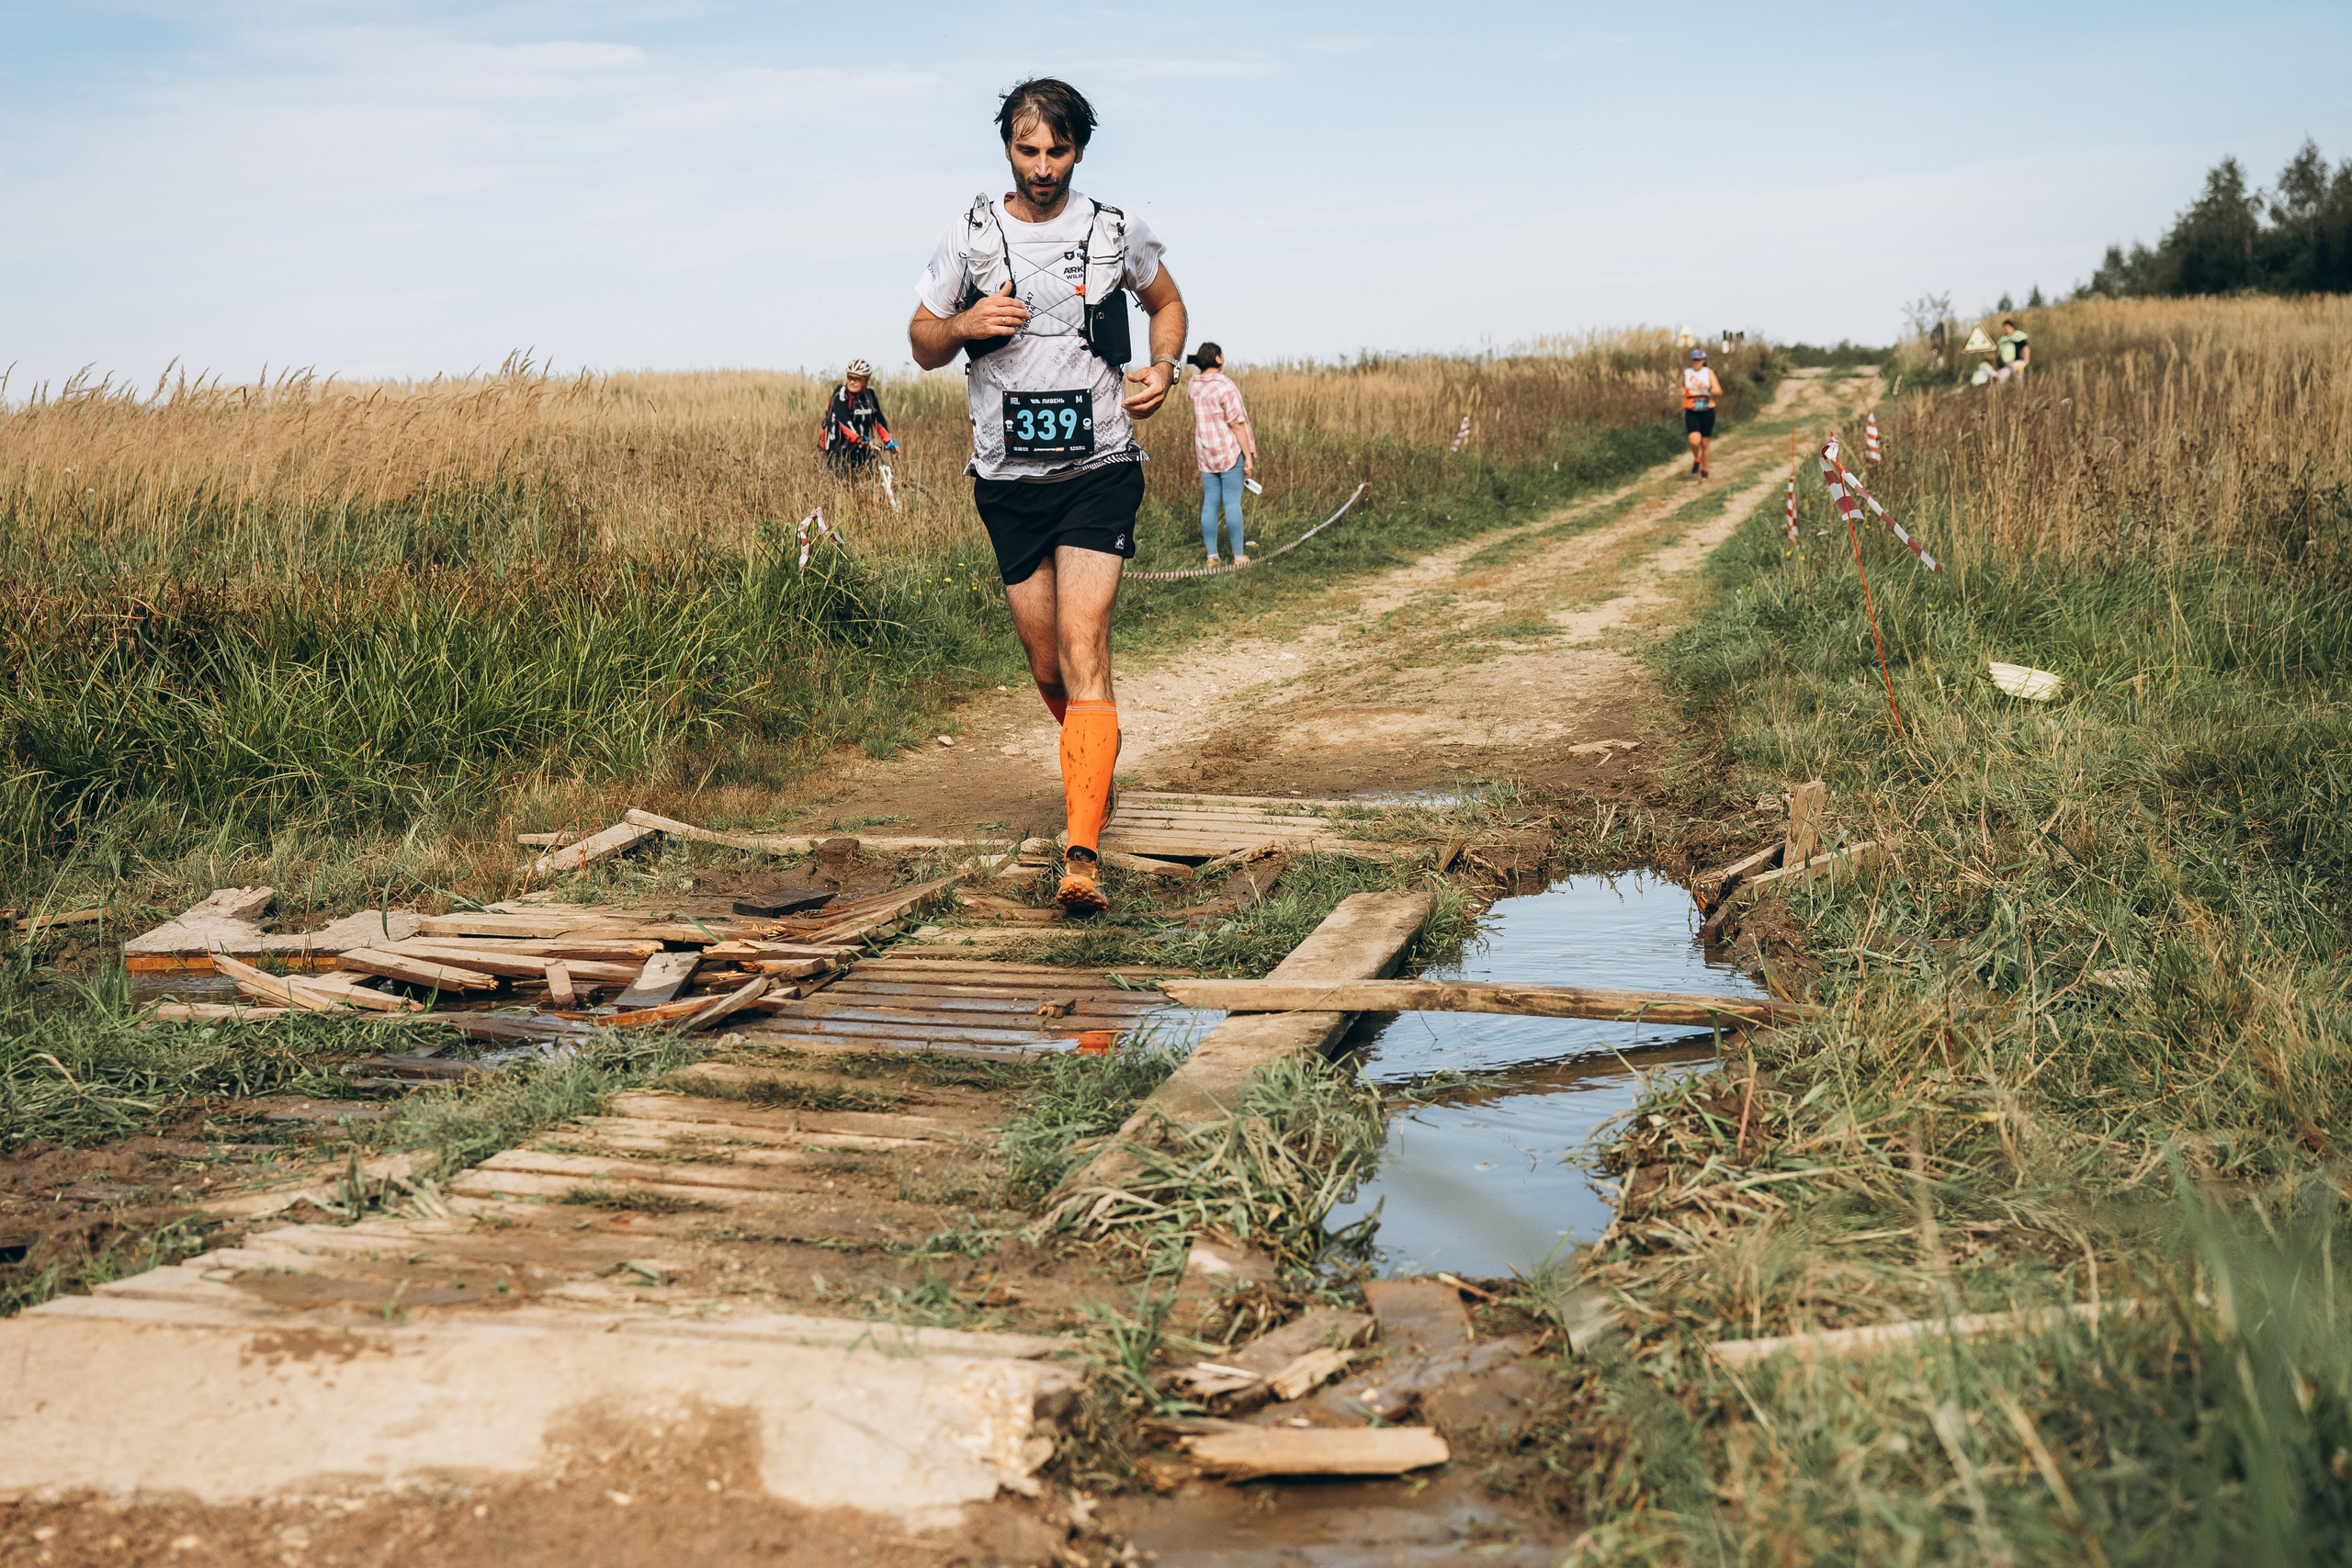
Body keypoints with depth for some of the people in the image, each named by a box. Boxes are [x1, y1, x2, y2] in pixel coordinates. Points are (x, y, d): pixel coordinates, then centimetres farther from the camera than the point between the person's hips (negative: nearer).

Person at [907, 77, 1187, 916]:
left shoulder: (1115, 231, 2)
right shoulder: (970, 236, 3)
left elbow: (1166, 302, 20)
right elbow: (923, 343, 11)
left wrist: (1163, 366, 0)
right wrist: (965, 325, -12)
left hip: (1100, 473, -2)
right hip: (1009, 478, 2)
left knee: (1083, 651, -15)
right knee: (1046, 666, 9)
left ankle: (1082, 854, -20)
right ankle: (1097, 760, 43)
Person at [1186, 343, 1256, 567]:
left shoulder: (1195, 386, 6)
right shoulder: (1225, 387, -14)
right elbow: (1237, 424, -14)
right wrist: (1248, 456, -10)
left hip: (1205, 454, 7)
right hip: (1229, 452, -6)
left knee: (1210, 503, 7)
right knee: (1232, 503, -4)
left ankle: (1212, 556, 8)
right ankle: (1239, 556, -1)